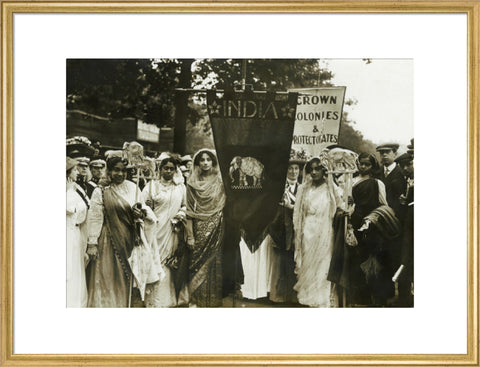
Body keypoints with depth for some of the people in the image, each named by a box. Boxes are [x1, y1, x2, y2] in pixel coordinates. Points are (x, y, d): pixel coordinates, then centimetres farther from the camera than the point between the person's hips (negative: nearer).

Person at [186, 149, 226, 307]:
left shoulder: (219, 183, 5)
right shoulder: (192, 183, 3)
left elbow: (225, 207, 5)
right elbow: (189, 211, 0)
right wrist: (190, 235, -5)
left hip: (216, 231, 1)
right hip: (199, 230, -1)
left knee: (214, 263, 1)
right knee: (197, 263, 0)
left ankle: (212, 300, 10)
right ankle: (195, 299, 9)